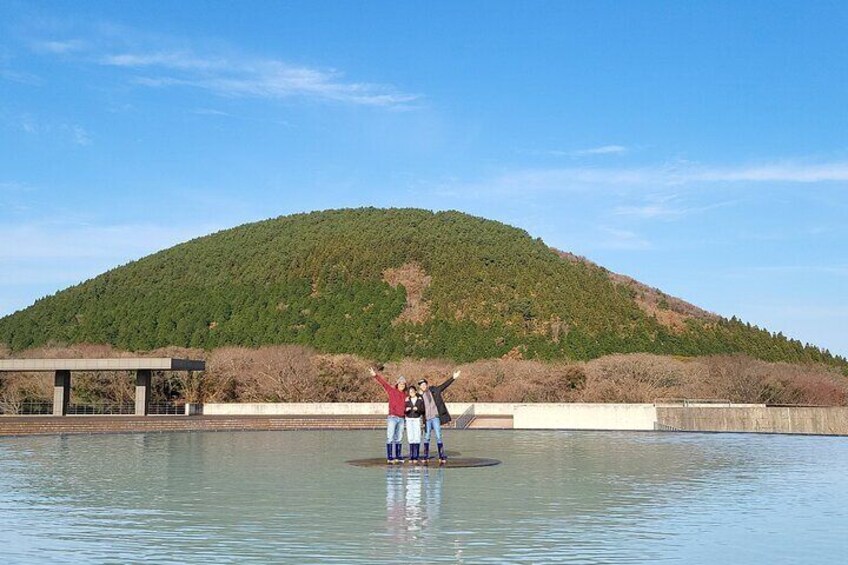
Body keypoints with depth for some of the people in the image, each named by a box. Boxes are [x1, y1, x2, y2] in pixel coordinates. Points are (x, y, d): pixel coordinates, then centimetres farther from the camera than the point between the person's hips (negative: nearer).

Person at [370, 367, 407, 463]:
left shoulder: (405, 395, 14)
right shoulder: (392, 391, 1)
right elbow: (384, 383, -9)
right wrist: (376, 375, -20)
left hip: (401, 419, 5)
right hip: (392, 417, -5)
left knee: (399, 439, 9)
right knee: (390, 438, -6)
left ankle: (398, 457, 14)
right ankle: (389, 457, -6)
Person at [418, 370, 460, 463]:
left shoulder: (434, 391, 3)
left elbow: (444, 385, -2)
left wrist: (453, 378, -10)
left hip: (435, 417, -2)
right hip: (427, 419, 2)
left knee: (438, 437, -4)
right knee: (426, 438, 6)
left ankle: (442, 456, -1)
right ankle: (426, 456, 14)